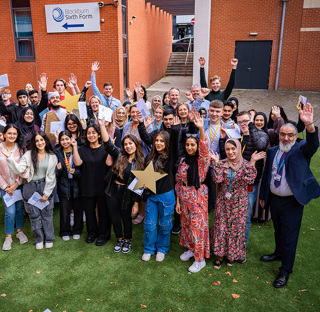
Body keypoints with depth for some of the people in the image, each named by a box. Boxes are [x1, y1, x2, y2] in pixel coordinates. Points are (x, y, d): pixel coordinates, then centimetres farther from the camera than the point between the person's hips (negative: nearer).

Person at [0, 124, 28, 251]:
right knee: (10, 211, -6)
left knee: (20, 208, 11)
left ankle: (19, 231, 32)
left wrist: (16, 184, -9)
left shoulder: (20, 148, -3)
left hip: (19, 185, 2)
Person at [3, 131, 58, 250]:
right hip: (30, 188, 0)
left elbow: (51, 177, 1)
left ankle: (49, 238, 23)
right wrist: (9, 157, -19)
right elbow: (19, 169, -9)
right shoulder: (28, 155, 1)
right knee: (34, 214, 7)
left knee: (47, 213, 6)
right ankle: (39, 239, 24)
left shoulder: (52, 157, 1)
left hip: (45, 187, 0)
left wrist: (46, 194, -2)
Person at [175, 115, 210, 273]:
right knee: (186, 224, 17)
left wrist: (201, 129, -45)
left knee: (198, 227, 0)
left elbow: (205, 149, -32)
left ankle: (200, 259, 14)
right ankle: (191, 249, 39)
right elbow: (179, 181, 9)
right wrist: (178, 200, 6)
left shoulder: (202, 160, -10)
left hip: (198, 197, -5)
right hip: (184, 197, 6)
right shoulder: (183, 161, 6)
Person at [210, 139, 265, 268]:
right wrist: (216, 162, -17)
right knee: (221, 226, 6)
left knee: (236, 228, 9)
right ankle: (220, 254, 25)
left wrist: (252, 162, -23)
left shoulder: (245, 164, -5)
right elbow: (218, 179, -15)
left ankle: (233, 254, 31)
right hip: (223, 201, 1)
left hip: (239, 202, -1)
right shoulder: (222, 163, -1)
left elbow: (249, 180, -20)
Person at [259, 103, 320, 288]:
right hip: (274, 198, 5)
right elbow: (267, 174, 10)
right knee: (278, 230, 24)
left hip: (292, 202, -5)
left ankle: (286, 271, 20)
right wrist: (263, 195, 13)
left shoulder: (301, 150, -10)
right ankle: (279, 254, 48)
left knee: (289, 236, 5)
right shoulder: (273, 151, 4)